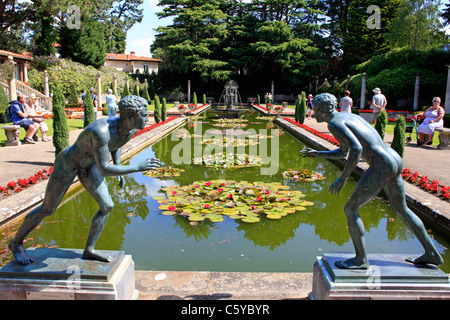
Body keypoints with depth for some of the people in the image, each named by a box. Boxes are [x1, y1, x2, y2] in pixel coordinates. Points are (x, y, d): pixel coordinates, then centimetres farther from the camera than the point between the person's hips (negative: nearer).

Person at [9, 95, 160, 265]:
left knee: (107, 206, 0)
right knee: (47, 209, 7)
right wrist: (137, 167, -39)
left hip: (89, 164, 7)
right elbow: (104, 170, -42)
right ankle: (16, 242, 33)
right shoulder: (100, 131, -41)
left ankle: (89, 250, 17)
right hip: (67, 163, -7)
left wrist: (118, 167, 2)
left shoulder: (132, 129, -15)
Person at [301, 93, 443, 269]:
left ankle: (361, 259, 10)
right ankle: (432, 254, 34)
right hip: (396, 160, 10)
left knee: (351, 209, 1)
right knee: (401, 209, 24)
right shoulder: (349, 116, 22)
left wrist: (343, 178, -16)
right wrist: (317, 154, 30)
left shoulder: (334, 123, -8)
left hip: (381, 167, -10)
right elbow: (343, 152, 32)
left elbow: (357, 149, -22)